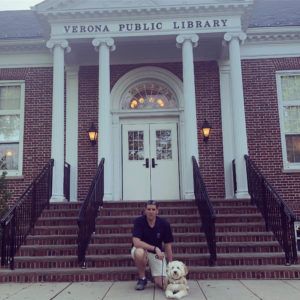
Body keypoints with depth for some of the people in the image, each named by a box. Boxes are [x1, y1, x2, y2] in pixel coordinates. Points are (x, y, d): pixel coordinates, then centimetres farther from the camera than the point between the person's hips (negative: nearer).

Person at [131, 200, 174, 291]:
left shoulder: (164, 224, -14)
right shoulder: (139, 221, -19)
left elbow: (168, 246, -5)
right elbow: (136, 242, -29)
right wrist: (155, 248, -35)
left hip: (158, 253, 1)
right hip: (142, 250, -1)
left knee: (162, 284, -15)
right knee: (139, 253, -39)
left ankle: (153, 277, 22)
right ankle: (142, 279, -10)